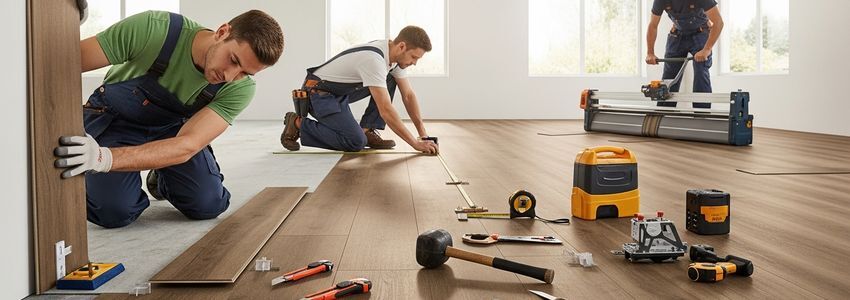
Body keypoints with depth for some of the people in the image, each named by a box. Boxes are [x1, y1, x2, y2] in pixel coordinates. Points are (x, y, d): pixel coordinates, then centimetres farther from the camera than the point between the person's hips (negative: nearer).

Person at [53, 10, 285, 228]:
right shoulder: (152, 29, -34)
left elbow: (186, 147, -38)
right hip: (115, 118, -2)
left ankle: (162, 178, 21)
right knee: (114, 213, -20)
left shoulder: (239, 90, -28)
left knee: (208, 205, -13)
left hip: (171, 126, 2)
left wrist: (105, 158, -53)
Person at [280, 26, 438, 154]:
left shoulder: (395, 55, -3)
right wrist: (415, 143, -31)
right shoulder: (373, 60, -31)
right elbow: (386, 110, -35)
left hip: (343, 90, 9)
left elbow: (408, 95, 5)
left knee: (389, 81, 0)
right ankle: (298, 124, -7)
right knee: (356, 142, -21)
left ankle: (367, 131, 2)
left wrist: (422, 132, -3)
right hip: (319, 93, -9)